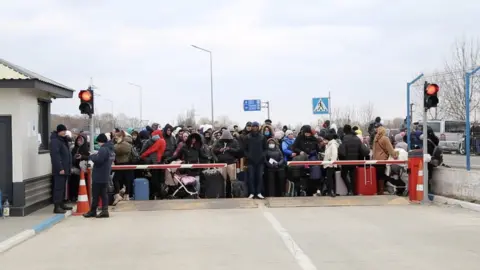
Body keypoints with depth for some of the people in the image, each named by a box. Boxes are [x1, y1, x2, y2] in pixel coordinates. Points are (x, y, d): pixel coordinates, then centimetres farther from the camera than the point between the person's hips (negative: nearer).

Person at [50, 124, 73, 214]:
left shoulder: (63, 140, 17)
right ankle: (56, 207, -9)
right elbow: (55, 156, -21)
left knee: (62, 187, 15)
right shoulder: (55, 141, -14)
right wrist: (60, 168, -24)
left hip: (65, 169, 10)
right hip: (59, 170, -10)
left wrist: (69, 166, 18)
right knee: (59, 188, -10)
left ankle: (61, 204, 24)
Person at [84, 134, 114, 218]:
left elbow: (98, 160, -28)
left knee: (95, 194, 1)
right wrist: (95, 156, 9)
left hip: (99, 176, -9)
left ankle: (93, 211, 9)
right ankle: (105, 210, 5)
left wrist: (92, 156, -9)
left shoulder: (103, 149, -19)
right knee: (104, 194, 10)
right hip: (106, 176, 9)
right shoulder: (111, 149, 12)